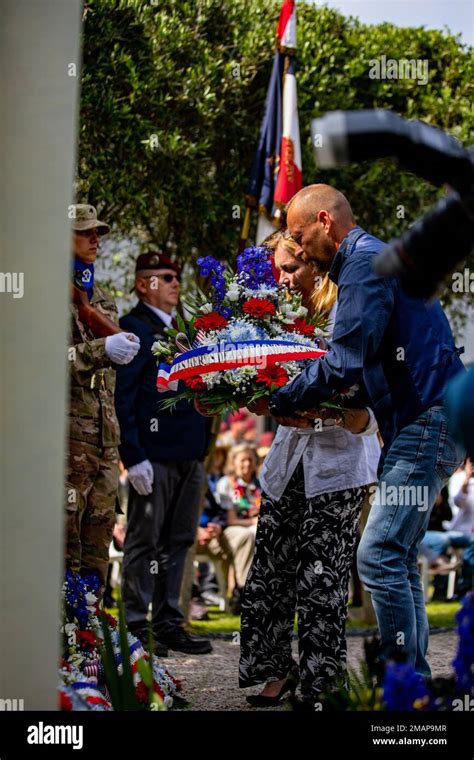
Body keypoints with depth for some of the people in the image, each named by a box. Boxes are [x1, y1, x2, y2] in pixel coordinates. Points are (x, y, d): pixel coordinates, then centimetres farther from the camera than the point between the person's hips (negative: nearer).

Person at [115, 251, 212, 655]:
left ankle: (169, 624, 17)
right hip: (154, 455, -8)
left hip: (190, 455, 8)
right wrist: (134, 457, -17)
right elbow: (122, 398, -11)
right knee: (145, 542, -2)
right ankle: (136, 627, 3)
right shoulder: (133, 328, -5)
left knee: (178, 541, 10)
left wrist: (202, 449, 13)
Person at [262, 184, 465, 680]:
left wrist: (281, 401, -9)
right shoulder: (373, 259, 23)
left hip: (427, 423, -11)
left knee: (379, 555, -13)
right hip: (422, 422, 11)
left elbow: (344, 361, -20)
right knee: (396, 559, 11)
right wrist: (341, 404, 11)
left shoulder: (366, 261, -11)